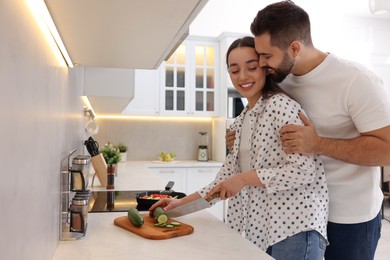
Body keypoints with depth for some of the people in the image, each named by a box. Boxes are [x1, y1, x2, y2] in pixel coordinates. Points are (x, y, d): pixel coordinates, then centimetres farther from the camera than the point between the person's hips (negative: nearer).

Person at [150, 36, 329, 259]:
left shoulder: (281, 105, -12)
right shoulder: (241, 121, 12)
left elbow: (307, 170, -20)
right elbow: (227, 177, 13)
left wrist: (245, 178, -16)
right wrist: (182, 202, 10)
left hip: (295, 226, -7)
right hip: (260, 228, 7)